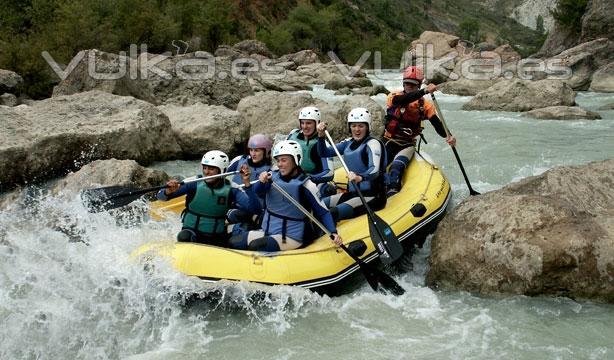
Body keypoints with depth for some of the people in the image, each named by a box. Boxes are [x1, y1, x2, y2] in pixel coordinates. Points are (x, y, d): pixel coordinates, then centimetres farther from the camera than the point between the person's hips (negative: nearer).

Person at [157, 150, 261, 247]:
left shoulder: (230, 189, -6)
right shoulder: (195, 183, -8)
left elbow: (255, 209, -17)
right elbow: (161, 197, -9)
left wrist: (246, 183, -26)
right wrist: (168, 192, -33)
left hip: (217, 238, 1)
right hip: (191, 232, -1)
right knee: (184, 237, -31)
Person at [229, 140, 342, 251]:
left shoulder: (306, 185, -11)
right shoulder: (273, 176, 2)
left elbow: (323, 212, -8)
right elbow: (258, 191, -16)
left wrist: (333, 232, -22)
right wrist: (262, 182, -39)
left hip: (291, 237, -6)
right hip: (267, 231, 6)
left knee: (255, 246, -27)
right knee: (233, 242, -6)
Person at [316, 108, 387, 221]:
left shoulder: (373, 143, -10)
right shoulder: (349, 143, 12)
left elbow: (375, 170, -26)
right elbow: (325, 153, 12)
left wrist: (360, 178, -47)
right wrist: (321, 136, -6)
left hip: (372, 196, -7)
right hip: (352, 193, 7)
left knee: (331, 214, -29)